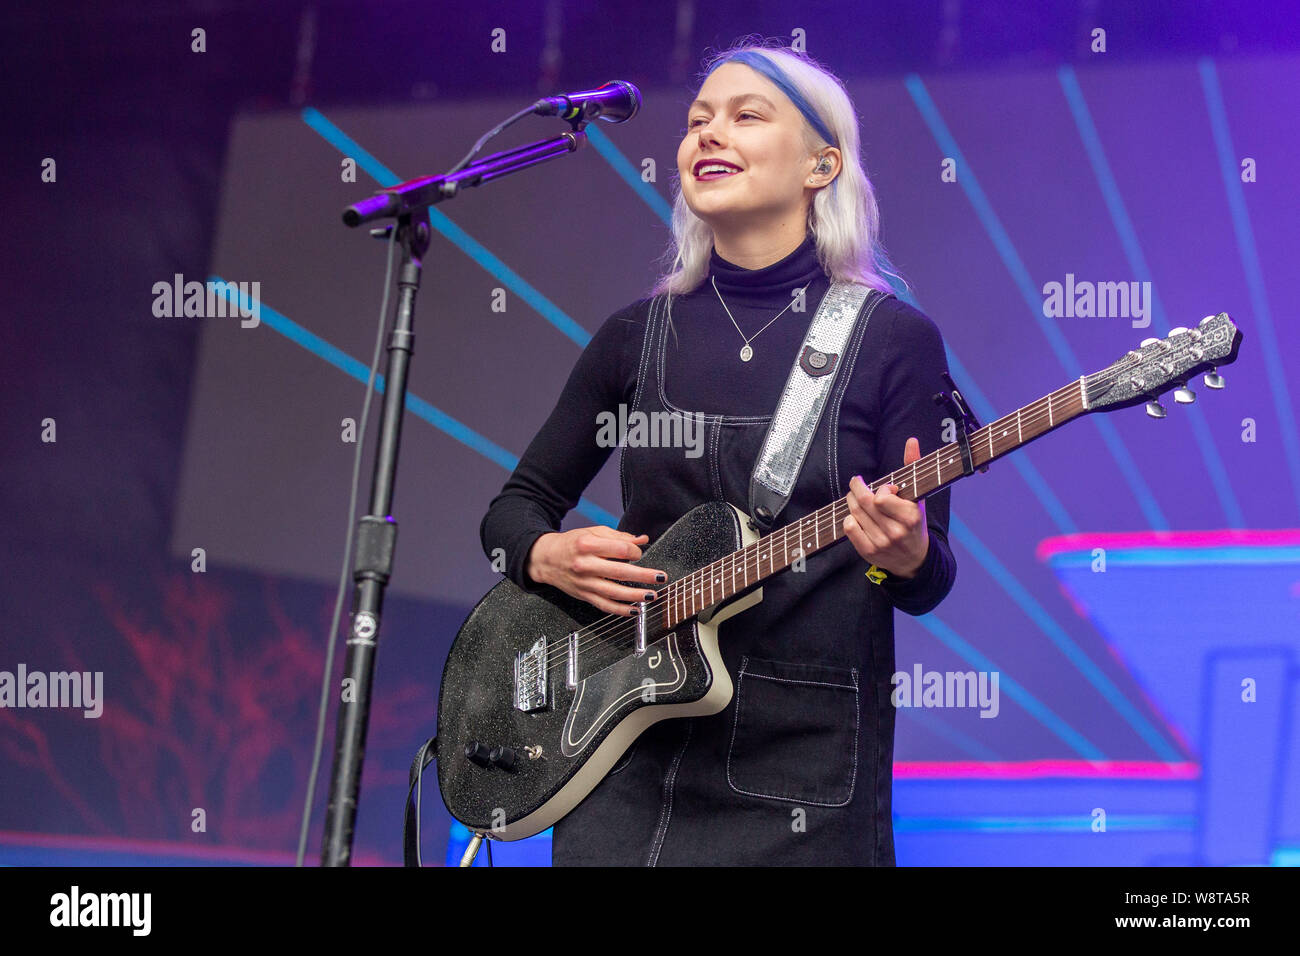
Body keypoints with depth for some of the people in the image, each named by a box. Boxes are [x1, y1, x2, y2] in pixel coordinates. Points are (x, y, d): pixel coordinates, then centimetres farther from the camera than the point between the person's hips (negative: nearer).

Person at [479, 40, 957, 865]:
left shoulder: (895, 340, -3)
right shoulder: (640, 334, 6)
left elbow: (932, 579, -2)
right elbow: (517, 506, 15)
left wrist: (907, 555, -25)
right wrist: (548, 555, -7)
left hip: (807, 763, -2)